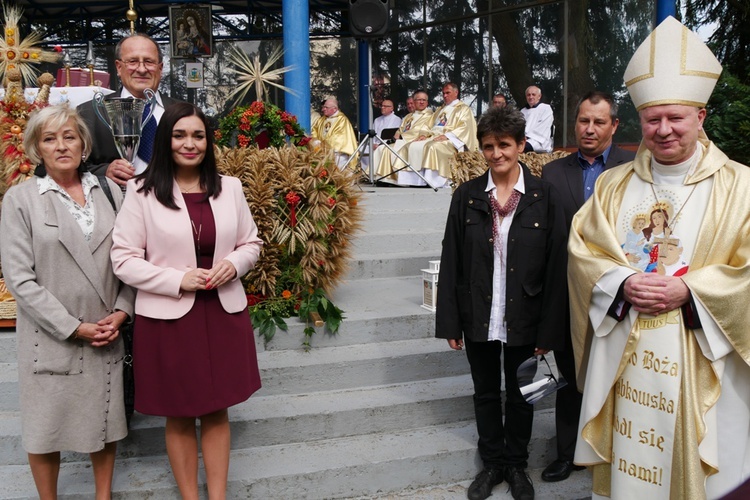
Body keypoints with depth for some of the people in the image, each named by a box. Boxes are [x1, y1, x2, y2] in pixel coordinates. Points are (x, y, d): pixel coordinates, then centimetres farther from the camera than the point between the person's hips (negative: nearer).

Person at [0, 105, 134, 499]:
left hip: (106, 334, 3)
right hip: (51, 337, -2)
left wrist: (121, 311, -7)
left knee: (105, 420, 14)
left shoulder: (109, 190, 4)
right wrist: (73, 327, -13)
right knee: (47, 426, 10)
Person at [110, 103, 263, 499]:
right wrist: (178, 280, -17)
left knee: (217, 411, 11)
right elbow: (123, 259, -7)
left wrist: (234, 263, -9)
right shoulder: (142, 191, -6)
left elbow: (251, 243, 13)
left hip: (223, 312, 3)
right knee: (179, 416, 10)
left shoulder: (229, 187, 5)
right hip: (169, 316, -3)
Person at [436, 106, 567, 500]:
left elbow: (556, 266, -8)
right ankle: (492, 463, 34)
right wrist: (450, 322, -4)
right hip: (479, 317, 2)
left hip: (524, 319, -1)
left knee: (520, 396, 15)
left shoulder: (544, 196, -7)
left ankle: (516, 465, 35)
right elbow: (450, 262, -1)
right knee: (486, 394, 16)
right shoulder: (467, 195, -2)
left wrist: (549, 330, -10)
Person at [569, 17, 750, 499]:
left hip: (699, 361, -2)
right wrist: (623, 284, -13)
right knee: (625, 460, 9)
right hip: (623, 355, 2)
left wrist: (688, 291, -18)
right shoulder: (614, 185, 8)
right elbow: (583, 248, 5)